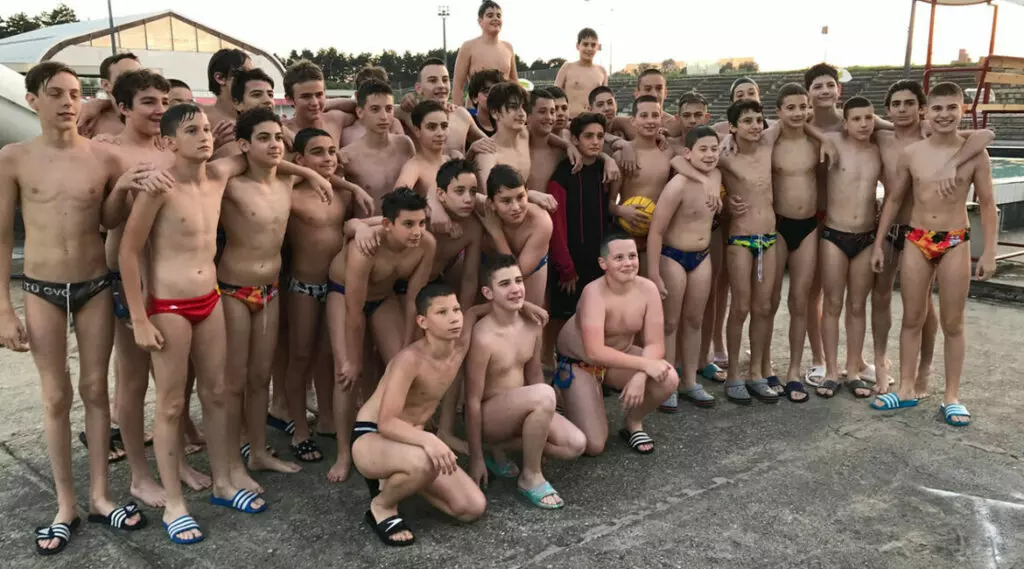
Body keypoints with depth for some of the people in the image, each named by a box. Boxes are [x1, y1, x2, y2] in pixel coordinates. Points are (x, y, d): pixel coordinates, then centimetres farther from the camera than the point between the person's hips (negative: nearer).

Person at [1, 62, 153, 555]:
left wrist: (119, 190, -13)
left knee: (95, 389, 9)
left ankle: (99, 495, 23)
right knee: (56, 396, 7)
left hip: (95, 286, 1)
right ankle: (65, 504, 21)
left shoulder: (103, 157, -4)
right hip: (41, 290, -1)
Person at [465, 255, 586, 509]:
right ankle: (530, 477, -14)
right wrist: (476, 458, -15)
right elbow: (472, 401, -20)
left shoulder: (532, 326, -5)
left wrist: (546, 420, 15)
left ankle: (504, 444, 8)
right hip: (488, 415, -7)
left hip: (518, 410, 8)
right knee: (544, 393, -33)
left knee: (576, 444, -9)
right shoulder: (484, 337, -25)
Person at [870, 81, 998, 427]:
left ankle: (951, 396, 16)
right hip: (916, 242, 2)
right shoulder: (911, 154, 1)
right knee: (912, 319, 9)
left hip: (955, 244, -2)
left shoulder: (974, 154, -4)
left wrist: (989, 252, -5)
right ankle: (907, 389, 20)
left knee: (952, 324, 5)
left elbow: (987, 205, 0)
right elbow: (893, 200, 9)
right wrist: (878, 243, 7)